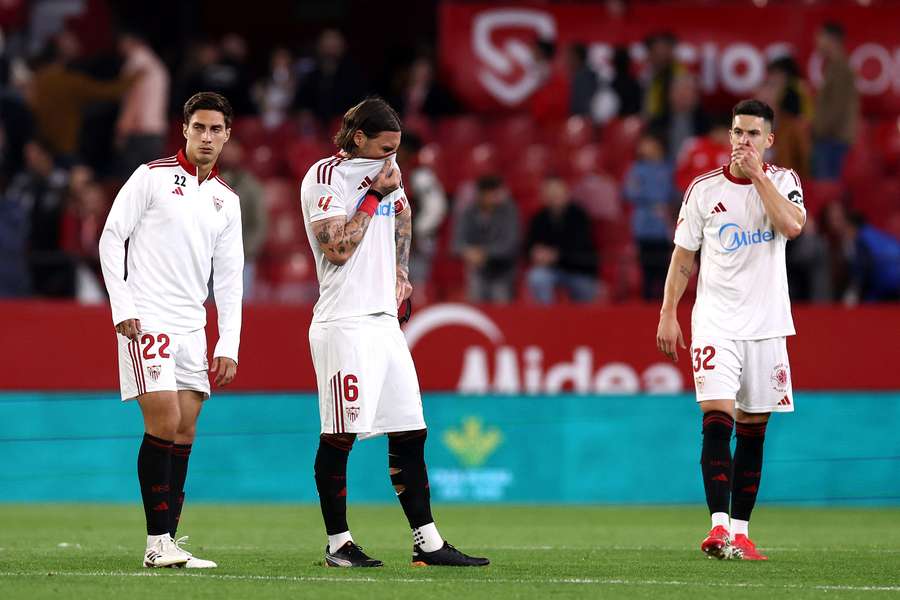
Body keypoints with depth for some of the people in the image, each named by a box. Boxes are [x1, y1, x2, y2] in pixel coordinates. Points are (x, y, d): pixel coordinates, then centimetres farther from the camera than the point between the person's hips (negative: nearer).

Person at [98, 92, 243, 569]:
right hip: (146, 321, -6)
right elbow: (111, 238, -3)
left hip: (191, 328, 6)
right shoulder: (152, 176, -2)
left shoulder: (227, 201, 14)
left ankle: (169, 542, 4)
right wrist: (123, 308, -10)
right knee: (164, 423, -14)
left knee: (185, 431, 1)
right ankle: (157, 543, -11)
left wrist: (228, 345, 7)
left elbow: (229, 277, 15)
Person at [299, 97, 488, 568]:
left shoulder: (387, 172, 15)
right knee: (340, 437, -6)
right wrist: (374, 195, -13)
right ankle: (337, 543, 2)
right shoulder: (325, 177, -9)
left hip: (384, 319, 8)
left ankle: (427, 542, 6)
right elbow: (338, 249, -18)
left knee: (409, 432, 5)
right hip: (343, 323, -8)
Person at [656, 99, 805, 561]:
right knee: (716, 418, -17)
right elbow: (683, 256, 7)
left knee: (752, 431, 5)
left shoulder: (782, 181, 5)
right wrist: (667, 315, 0)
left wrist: (757, 174, -13)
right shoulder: (704, 189, 2)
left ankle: (739, 531, 11)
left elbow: (792, 226, -16)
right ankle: (718, 526, -23)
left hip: (766, 325, 2)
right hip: (715, 323, -2)